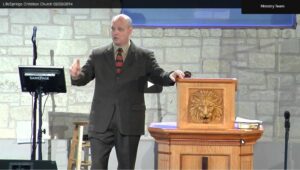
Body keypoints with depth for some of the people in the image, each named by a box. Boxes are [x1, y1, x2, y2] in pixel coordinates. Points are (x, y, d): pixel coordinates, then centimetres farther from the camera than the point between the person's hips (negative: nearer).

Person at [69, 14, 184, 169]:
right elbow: (83, 78, 4)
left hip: (130, 122, -1)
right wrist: (76, 75, -20)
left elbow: (158, 76, -3)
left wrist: (171, 76, -26)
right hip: (101, 121, 1)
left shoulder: (144, 57, 6)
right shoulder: (98, 55, 10)